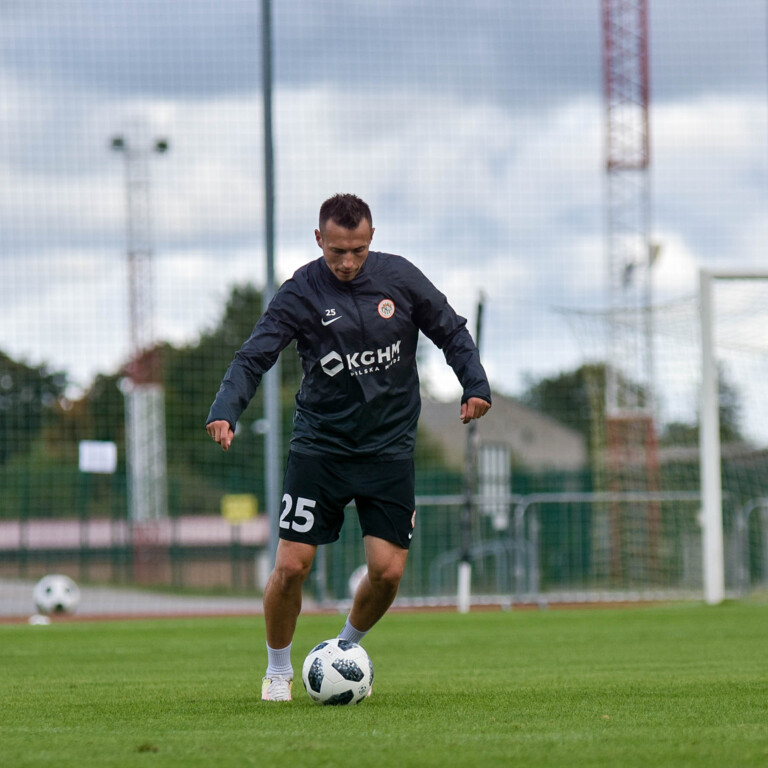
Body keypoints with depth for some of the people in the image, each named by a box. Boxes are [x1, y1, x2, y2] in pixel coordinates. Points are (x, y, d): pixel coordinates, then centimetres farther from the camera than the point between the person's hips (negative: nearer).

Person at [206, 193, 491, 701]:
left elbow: (452, 332, 10)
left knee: (388, 569, -7)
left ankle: (346, 648, 23)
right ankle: (278, 669, 15)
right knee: (291, 565, -9)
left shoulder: (399, 277, -1)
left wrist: (475, 386, -4)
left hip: (390, 445, 2)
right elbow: (254, 358, -13)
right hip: (320, 444, -1)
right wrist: (226, 411, -30)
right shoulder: (302, 292, -8)